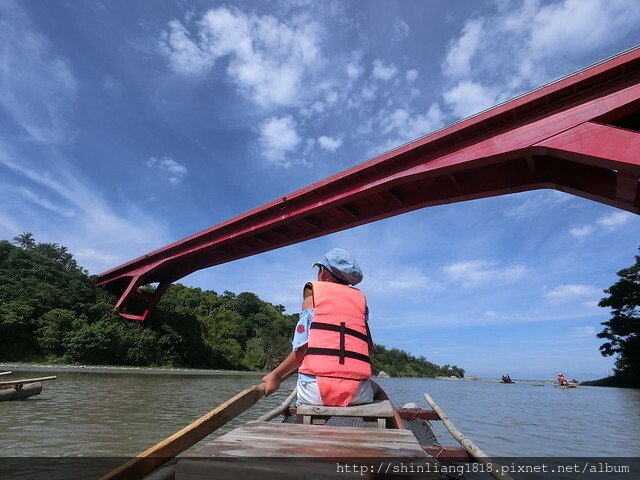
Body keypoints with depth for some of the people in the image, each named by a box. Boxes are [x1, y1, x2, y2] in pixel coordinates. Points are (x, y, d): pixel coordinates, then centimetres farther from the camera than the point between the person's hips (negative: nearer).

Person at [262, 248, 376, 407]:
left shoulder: (313, 292, 4)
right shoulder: (360, 298, 13)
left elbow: (302, 347, -6)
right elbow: (370, 348, 8)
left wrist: (276, 375, 5)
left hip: (315, 392, -1)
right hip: (357, 393, 2)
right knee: (374, 388, 32)